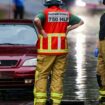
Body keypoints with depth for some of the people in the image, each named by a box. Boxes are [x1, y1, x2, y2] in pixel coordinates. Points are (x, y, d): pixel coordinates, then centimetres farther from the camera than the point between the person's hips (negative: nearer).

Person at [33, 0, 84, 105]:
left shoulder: (45, 13, -8)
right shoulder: (66, 14, 7)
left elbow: (36, 20, -29)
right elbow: (80, 22, 16)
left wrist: (41, 31, -14)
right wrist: (68, 29, 10)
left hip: (46, 50, -4)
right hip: (61, 49, 4)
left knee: (41, 76, 1)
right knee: (58, 76, 8)